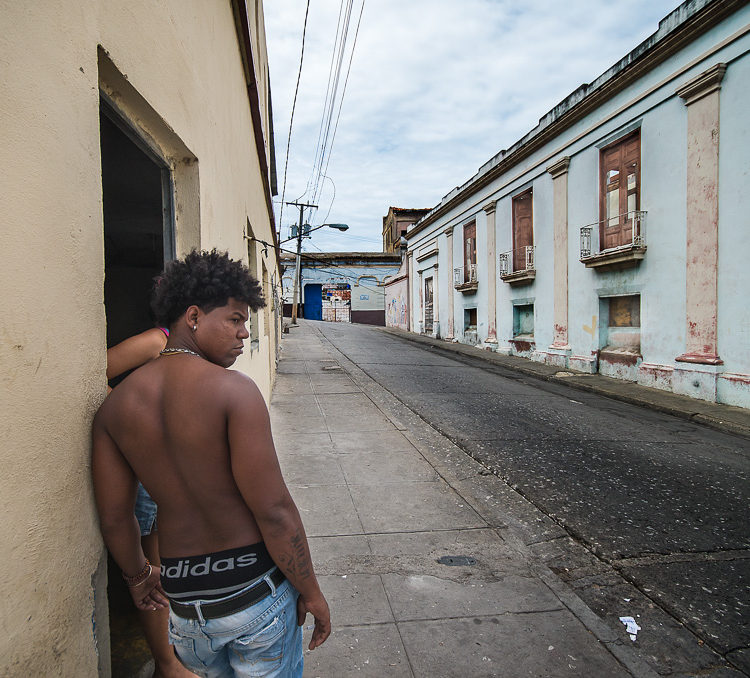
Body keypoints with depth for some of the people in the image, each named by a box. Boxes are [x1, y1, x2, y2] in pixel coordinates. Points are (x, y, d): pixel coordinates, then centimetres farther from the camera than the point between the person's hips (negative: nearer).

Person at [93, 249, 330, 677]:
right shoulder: (234, 390, -20)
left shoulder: (115, 406, -2)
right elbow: (274, 509, -21)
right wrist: (311, 592, -8)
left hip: (183, 600, 5)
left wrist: (138, 574, 22)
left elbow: (114, 516, 4)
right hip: (256, 592, -5)